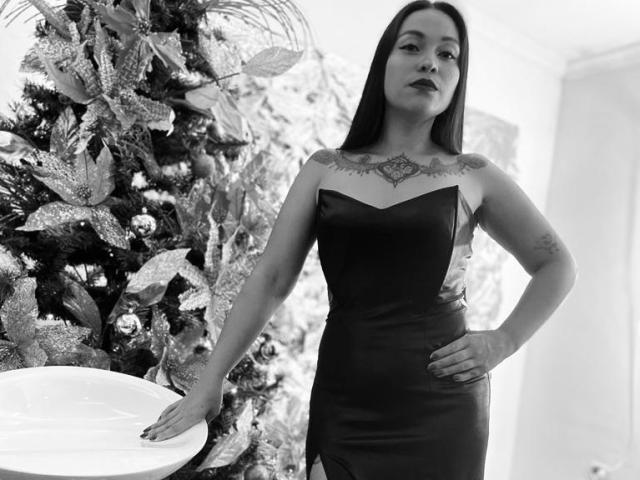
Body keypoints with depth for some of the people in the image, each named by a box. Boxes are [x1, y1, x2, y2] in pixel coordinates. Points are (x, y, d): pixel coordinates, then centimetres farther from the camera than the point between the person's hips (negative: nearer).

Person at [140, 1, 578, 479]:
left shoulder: (473, 176, 2)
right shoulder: (324, 169, 3)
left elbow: (558, 266, 12)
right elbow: (270, 281, 1)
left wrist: (502, 342, -1)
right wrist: (210, 383, -1)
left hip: (441, 409, 0)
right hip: (341, 405, 1)